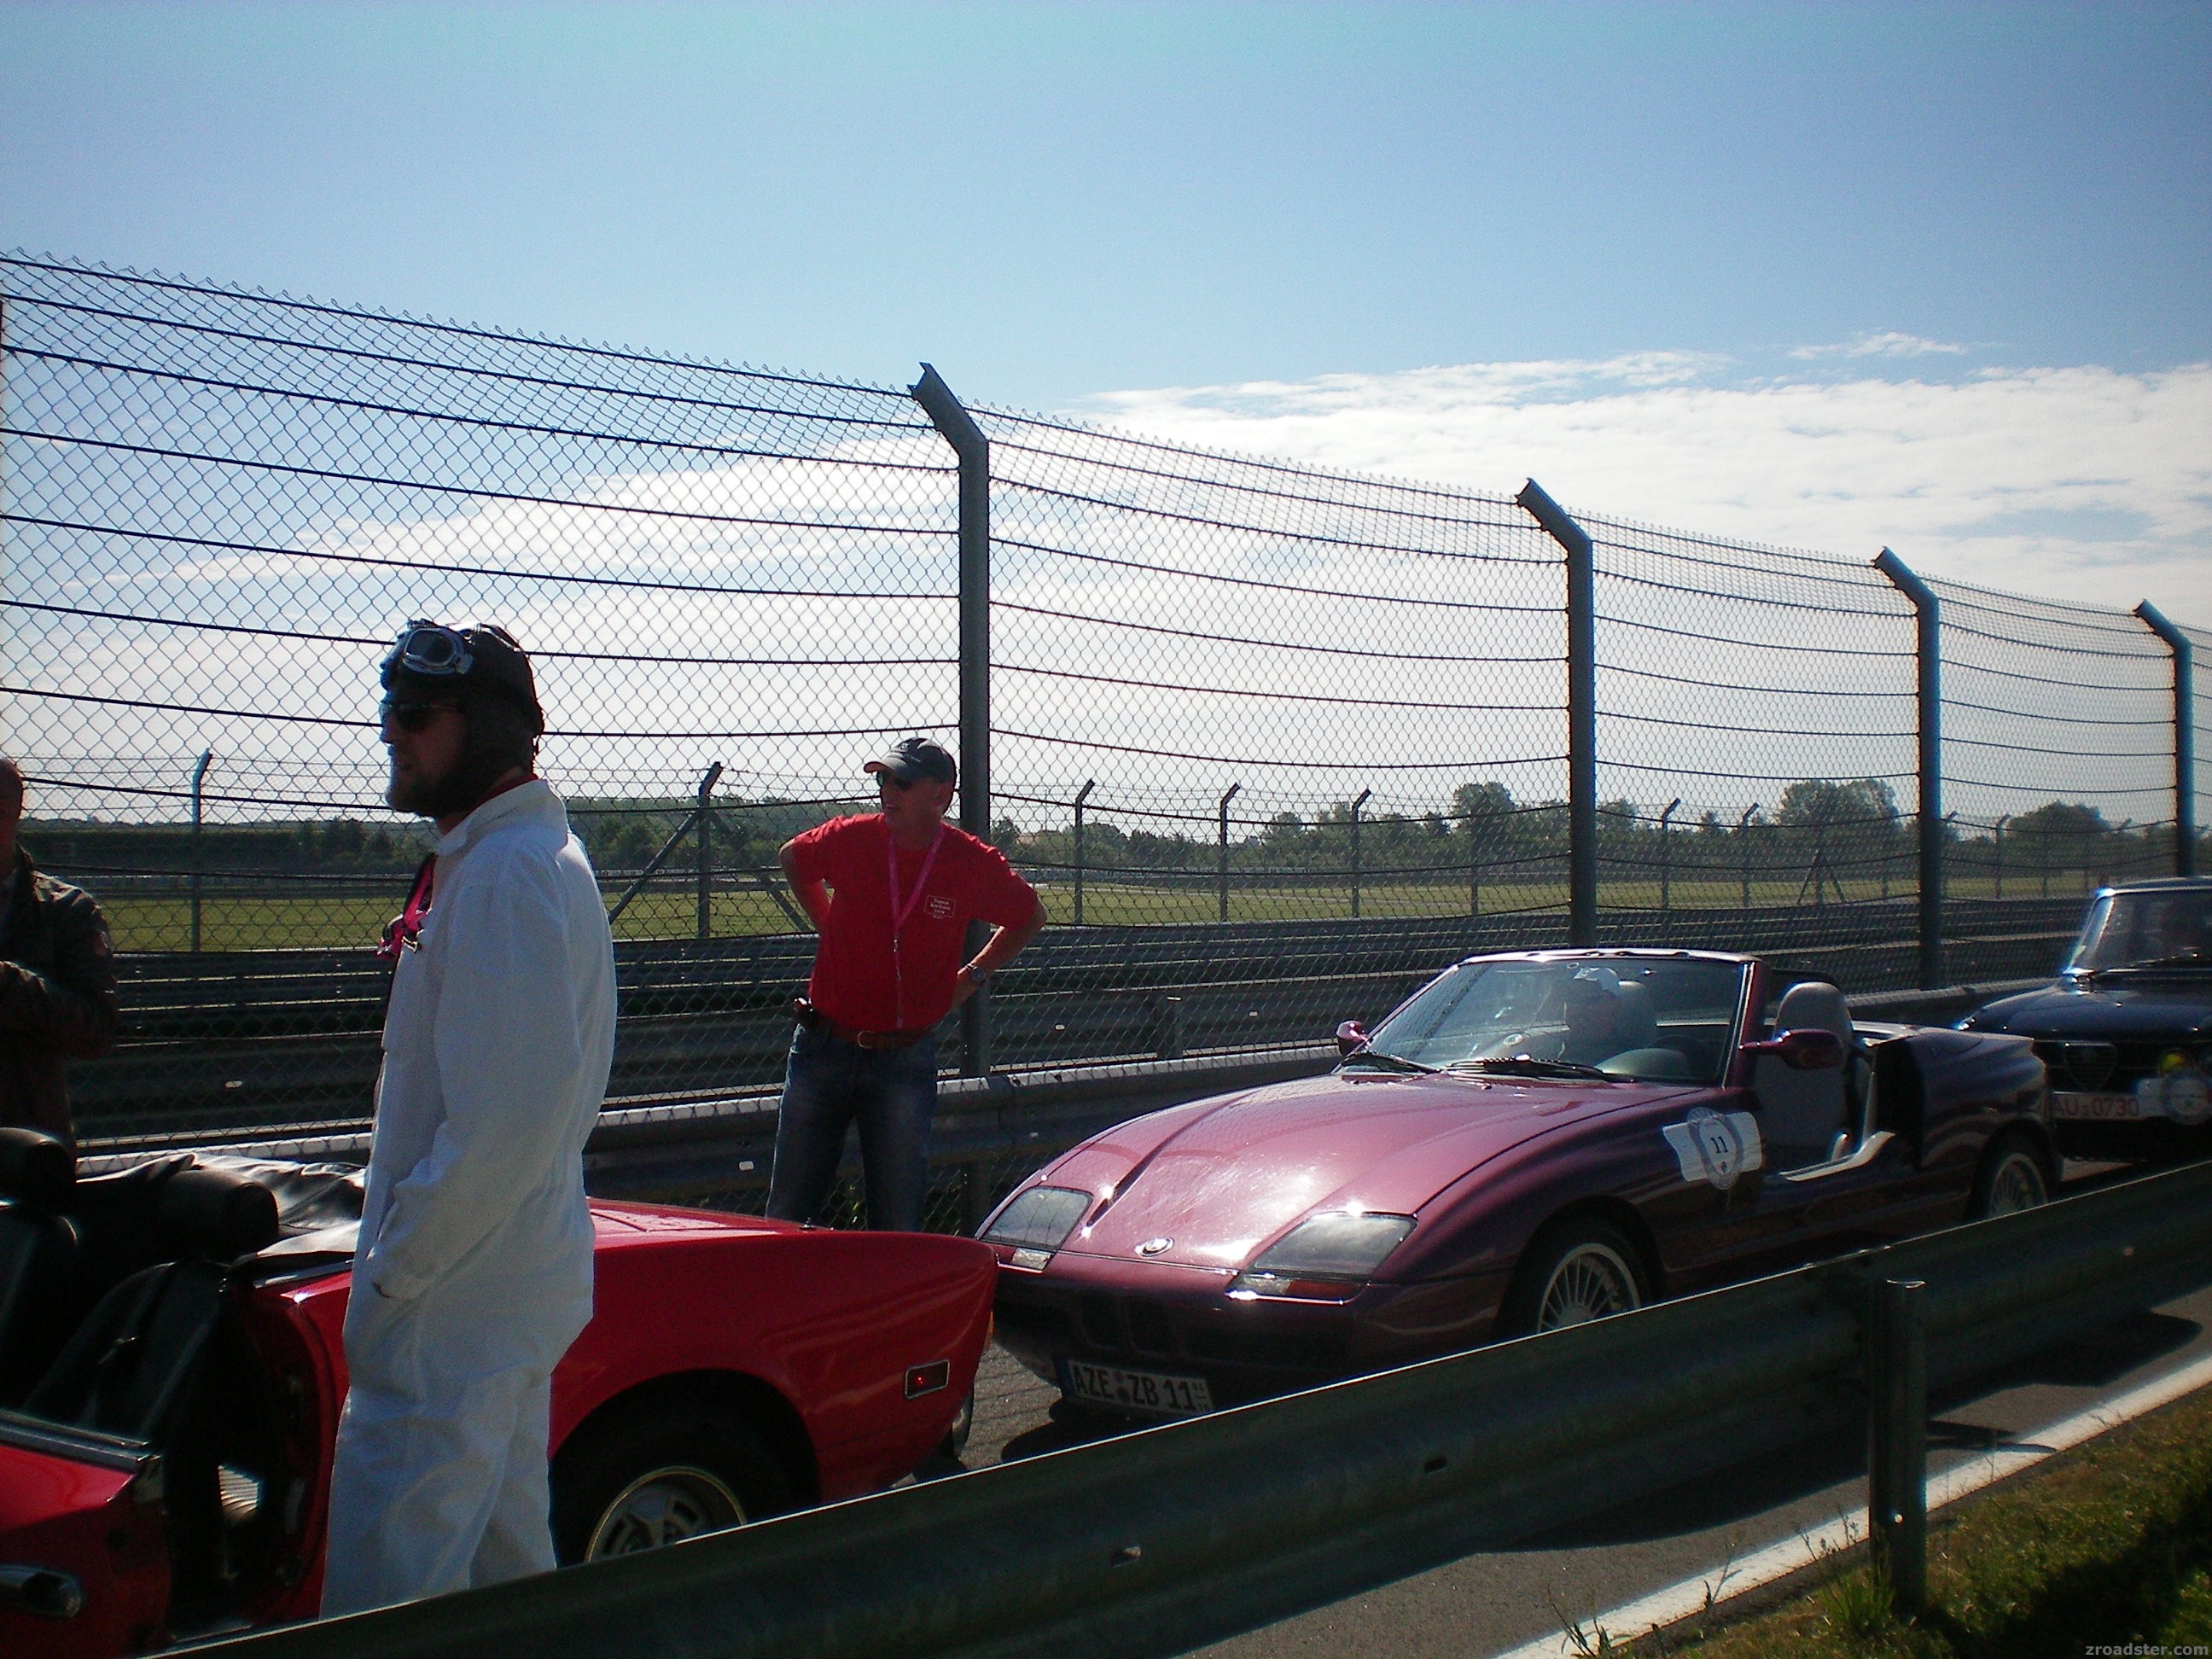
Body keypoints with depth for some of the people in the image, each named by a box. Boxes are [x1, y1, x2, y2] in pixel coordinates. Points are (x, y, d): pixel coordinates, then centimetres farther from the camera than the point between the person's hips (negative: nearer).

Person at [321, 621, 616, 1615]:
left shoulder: (509, 874, -20)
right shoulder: (483, 857, 14)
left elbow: (507, 1118, -25)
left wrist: (397, 1271, -20)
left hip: (458, 1300, -11)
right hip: (494, 1286, 11)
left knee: (387, 1583, -6)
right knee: (505, 1548, 21)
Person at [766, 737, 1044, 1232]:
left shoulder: (976, 865, -8)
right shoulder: (850, 839, -6)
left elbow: (1029, 918, 12)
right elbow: (793, 858, 18)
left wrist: (973, 976, 6)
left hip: (905, 1059, -1)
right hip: (822, 1049, 1)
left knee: (898, 1223, 3)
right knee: (788, 1213, 7)